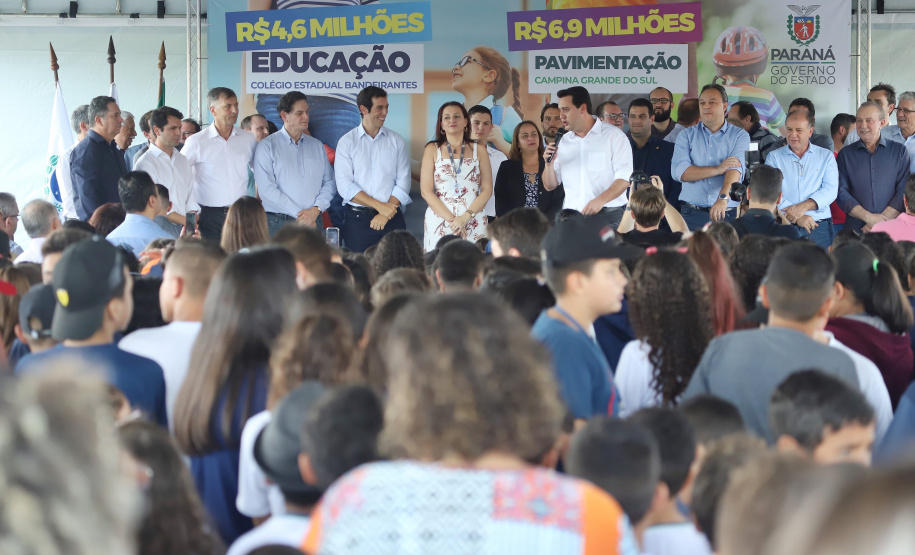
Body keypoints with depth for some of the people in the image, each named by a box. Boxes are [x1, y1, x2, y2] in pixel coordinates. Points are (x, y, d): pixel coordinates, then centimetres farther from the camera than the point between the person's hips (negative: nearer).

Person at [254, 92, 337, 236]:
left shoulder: (317, 146, 17)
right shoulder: (267, 146, 2)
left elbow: (329, 182, 12)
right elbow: (266, 189, -8)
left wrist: (316, 209, -7)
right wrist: (299, 214, -10)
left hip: (313, 222, 3)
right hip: (278, 223, -3)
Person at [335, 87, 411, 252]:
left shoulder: (397, 141, 10)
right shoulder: (347, 142, 4)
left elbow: (403, 182, 3)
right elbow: (345, 186, -5)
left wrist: (385, 214, -9)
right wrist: (380, 206, -11)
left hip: (392, 220, 1)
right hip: (357, 219, -1)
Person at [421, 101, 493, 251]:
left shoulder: (478, 150, 11)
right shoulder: (433, 149, 8)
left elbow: (487, 189, 4)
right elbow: (426, 191, 0)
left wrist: (465, 217, -10)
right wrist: (451, 219, -10)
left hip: (473, 221, 1)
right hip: (439, 220, -1)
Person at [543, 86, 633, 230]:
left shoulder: (613, 136, 1)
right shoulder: (563, 142, 15)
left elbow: (624, 177, -8)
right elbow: (550, 186, 17)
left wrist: (600, 200, -21)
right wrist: (549, 164, -3)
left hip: (607, 217, -4)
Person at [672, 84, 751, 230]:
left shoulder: (740, 136, 5)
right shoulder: (687, 135, 9)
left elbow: (735, 169, -12)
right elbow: (678, 171, -5)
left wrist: (723, 198, -29)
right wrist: (718, 170, -12)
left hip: (728, 213, -1)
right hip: (692, 212, 1)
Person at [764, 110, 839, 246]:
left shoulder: (826, 156, 13)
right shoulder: (774, 157, 11)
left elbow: (831, 189, -1)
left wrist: (803, 207, -16)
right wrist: (797, 217, -14)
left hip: (819, 229, 0)